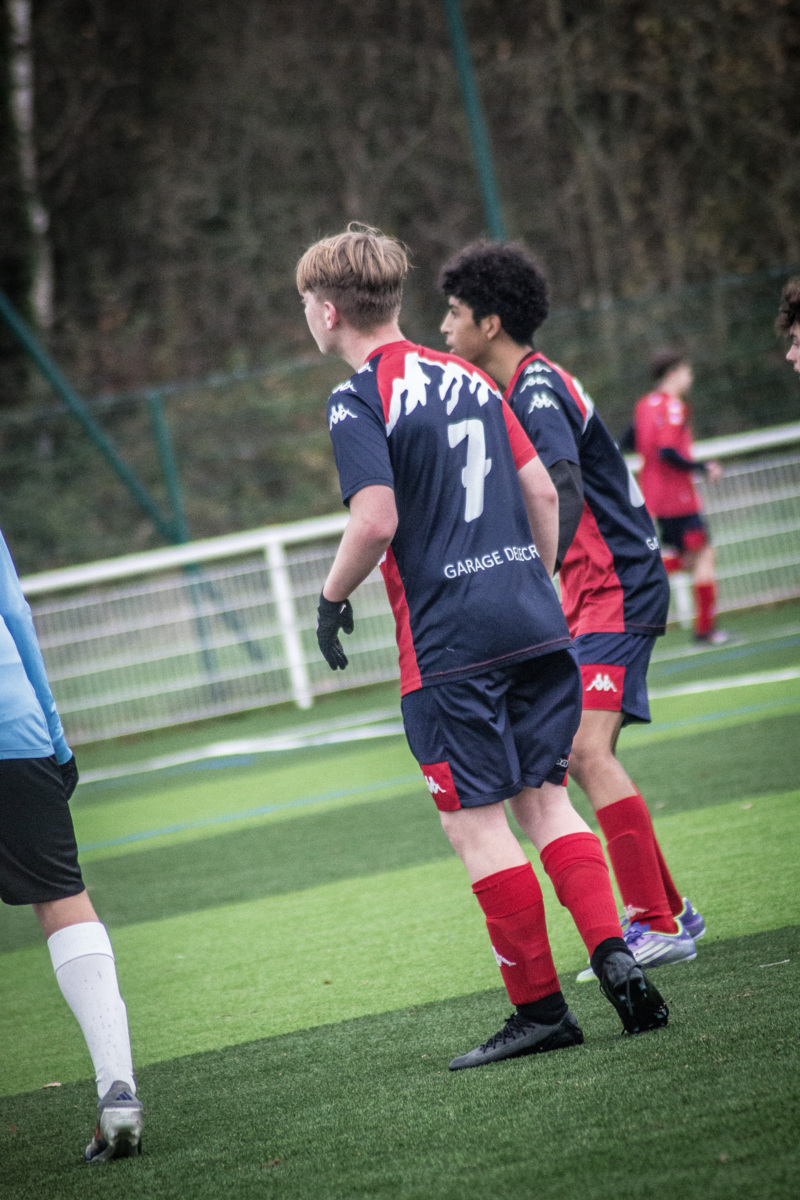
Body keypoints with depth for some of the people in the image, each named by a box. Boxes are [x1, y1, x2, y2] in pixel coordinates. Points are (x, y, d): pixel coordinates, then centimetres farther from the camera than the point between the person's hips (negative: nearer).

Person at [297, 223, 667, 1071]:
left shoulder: (358, 401, -8)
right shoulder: (468, 378, 14)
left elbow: (376, 522, -18)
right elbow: (543, 493, 13)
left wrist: (332, 598, -2)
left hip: (448, 643, -7)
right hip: (533, 621, 7)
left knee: (476, 823, 0)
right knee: (546, 798, 13)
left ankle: (540, 1008, 2)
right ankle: (614, 955, -1)